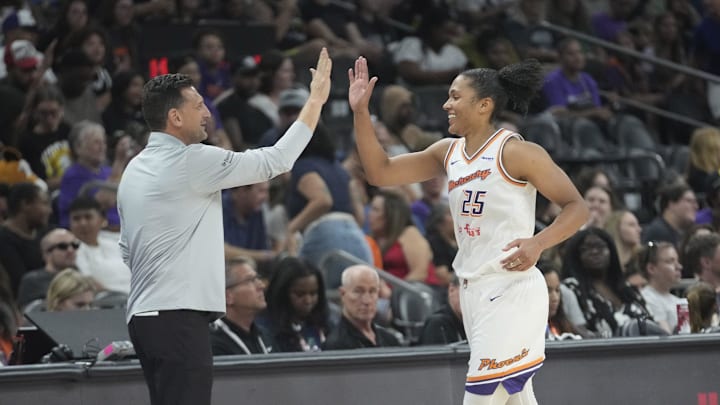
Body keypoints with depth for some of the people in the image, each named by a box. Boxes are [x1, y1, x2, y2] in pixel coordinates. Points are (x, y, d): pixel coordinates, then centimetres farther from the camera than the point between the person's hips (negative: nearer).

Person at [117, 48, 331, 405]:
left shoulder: (134, 170, 15)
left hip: (145, 315, 9)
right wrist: (316, 100, -1)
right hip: (179, 316, -9)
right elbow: (276, 160, -9)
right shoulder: (192, 162, -11)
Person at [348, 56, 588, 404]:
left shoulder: (515, 152, -10)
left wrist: (538, 243, -26)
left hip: (510, 292, -8)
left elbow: (577, 207, -9)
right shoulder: (448, 153, 11)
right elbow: (380, 173, 11)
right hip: (474, 292, 8)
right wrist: (361, 112, 2)